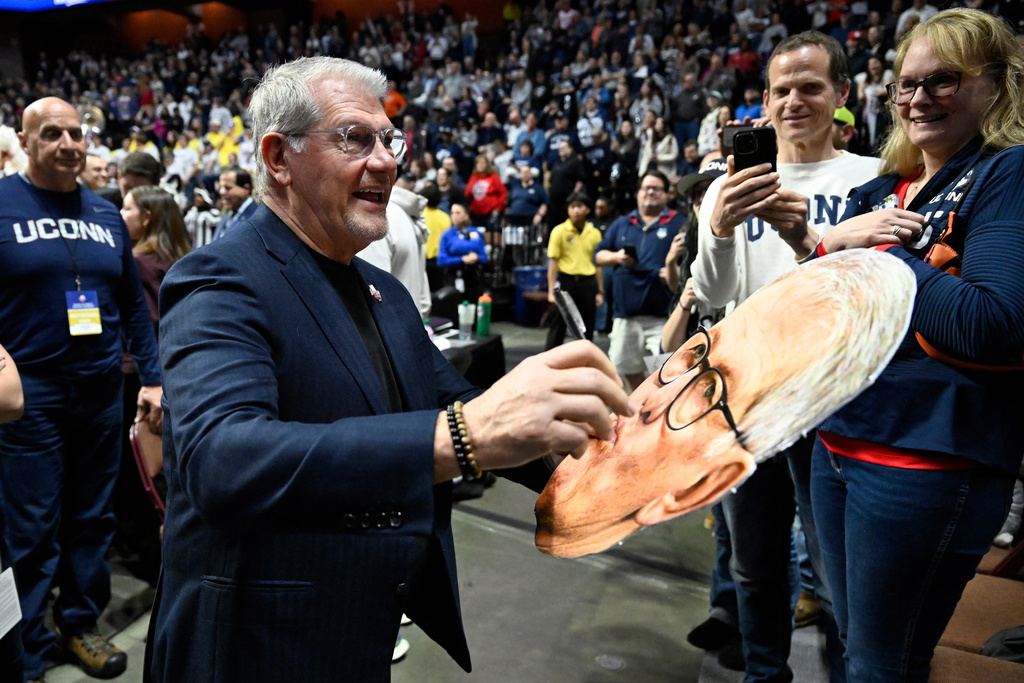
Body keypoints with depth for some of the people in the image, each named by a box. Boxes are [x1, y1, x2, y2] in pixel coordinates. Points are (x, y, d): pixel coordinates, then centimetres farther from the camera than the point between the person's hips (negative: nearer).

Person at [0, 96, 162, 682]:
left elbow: (133, 304, 12)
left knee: (93, 518, 14)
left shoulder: (107, 215, 9)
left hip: (102, 390, 4)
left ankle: (81, 622, 32)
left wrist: (152, 377, 8)